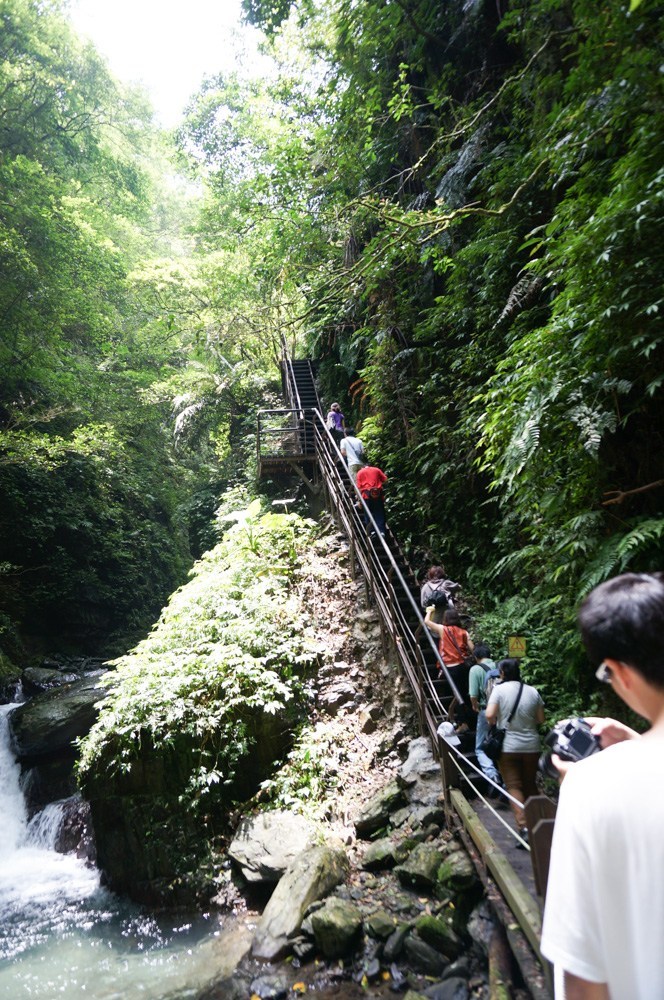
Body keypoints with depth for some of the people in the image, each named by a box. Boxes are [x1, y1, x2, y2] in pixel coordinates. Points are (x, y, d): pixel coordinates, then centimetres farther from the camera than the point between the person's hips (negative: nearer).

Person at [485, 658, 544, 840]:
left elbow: (489, 715, -18)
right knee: (530, 784, 19)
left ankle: (524, 826, -10)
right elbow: (541, 719, 5)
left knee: (514, 786, 2)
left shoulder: (499, 689, -10)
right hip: (531, 746, 4)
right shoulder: (533, 692, 0)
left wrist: (495, 725, 3)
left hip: (507, 747, -4)